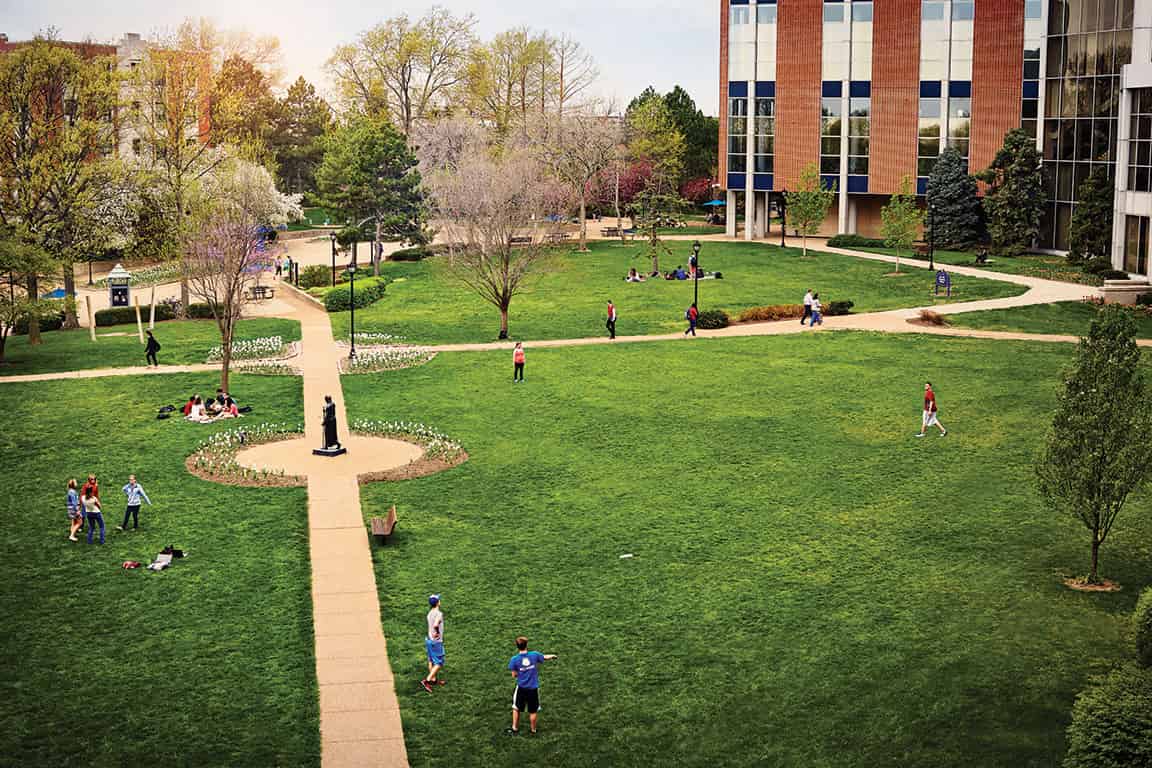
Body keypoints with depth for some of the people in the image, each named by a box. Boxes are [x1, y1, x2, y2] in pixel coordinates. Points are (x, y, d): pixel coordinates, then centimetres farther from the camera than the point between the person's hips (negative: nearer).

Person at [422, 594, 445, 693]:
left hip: (429, 640, 8)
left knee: (431, 661, 20)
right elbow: (435, 625, -35)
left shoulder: (430, 613, 5)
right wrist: (438, 633, -18)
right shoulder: (439, 613, -20)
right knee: (439, 663, 0)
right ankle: (426, 681, -6)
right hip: (436, 642, -8)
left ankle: (433, 680, 34)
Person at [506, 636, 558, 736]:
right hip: (533, 688, 1)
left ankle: (515, 729, 28)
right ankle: (533, 730, 27)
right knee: (533, 711, 15)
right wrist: (552, 656, 31)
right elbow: (546, 657, 9)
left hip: (521, 688, -1)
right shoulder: (534, 655, -10)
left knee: (516, 708, 20)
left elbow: (514, 675, -9)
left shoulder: (514, 659, -15)